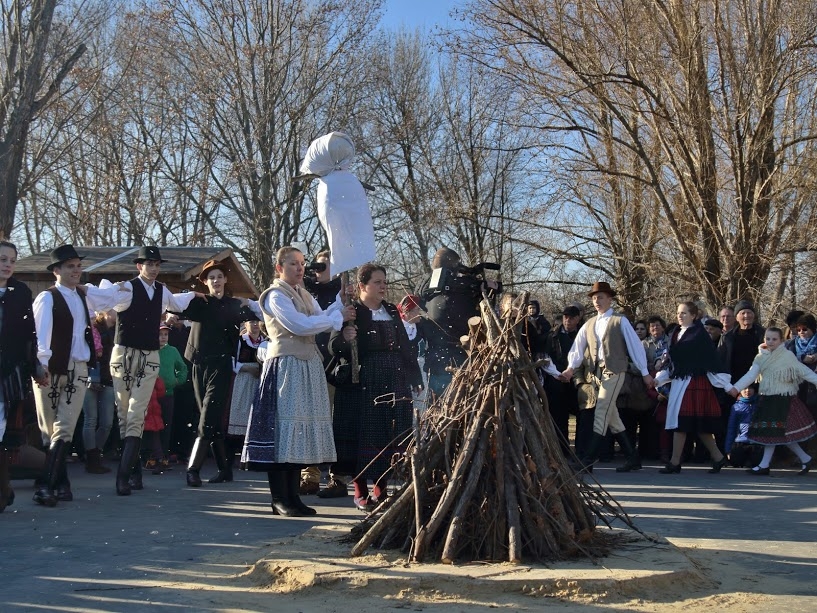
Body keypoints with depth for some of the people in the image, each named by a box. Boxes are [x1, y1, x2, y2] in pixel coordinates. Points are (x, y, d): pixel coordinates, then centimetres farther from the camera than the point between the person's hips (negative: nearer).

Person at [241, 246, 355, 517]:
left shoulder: (304, 295, 21)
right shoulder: (276, 296, -5)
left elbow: (321, 319, 10)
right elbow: (300, 325, -17)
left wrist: (342, 301, 1)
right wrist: (338, 317, -10)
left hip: (308, 366, 8)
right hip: (286, 365, -8)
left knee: (302, 429, 7)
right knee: (283, 427, -8)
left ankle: (293, 496, 11)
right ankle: (280, 500, -5)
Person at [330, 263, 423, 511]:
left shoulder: (392, 311, 14)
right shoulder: (352, 313, -5)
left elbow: (405, 346, 17)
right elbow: (334, 347, -11)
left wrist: (414, 377, 15)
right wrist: (343, 338, -33)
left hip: (394, 383, 6)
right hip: (363, 385, -6)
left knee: (391, 434, 8)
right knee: (364, 434, -2)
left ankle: (381, 488, 20)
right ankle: (360, 491, 8)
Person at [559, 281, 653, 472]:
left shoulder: (620, 321, -2)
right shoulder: (588, 325, 13)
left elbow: (635, 346, -2)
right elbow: (578, 348, 4)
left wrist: (645, 373, -2)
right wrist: (571, 367, -13)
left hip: (614, 372, -7)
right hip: (597, 373, 7)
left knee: (601, 414, -13)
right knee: (611, 418, 10)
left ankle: (588, 461, -15)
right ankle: (632, 458, 19)